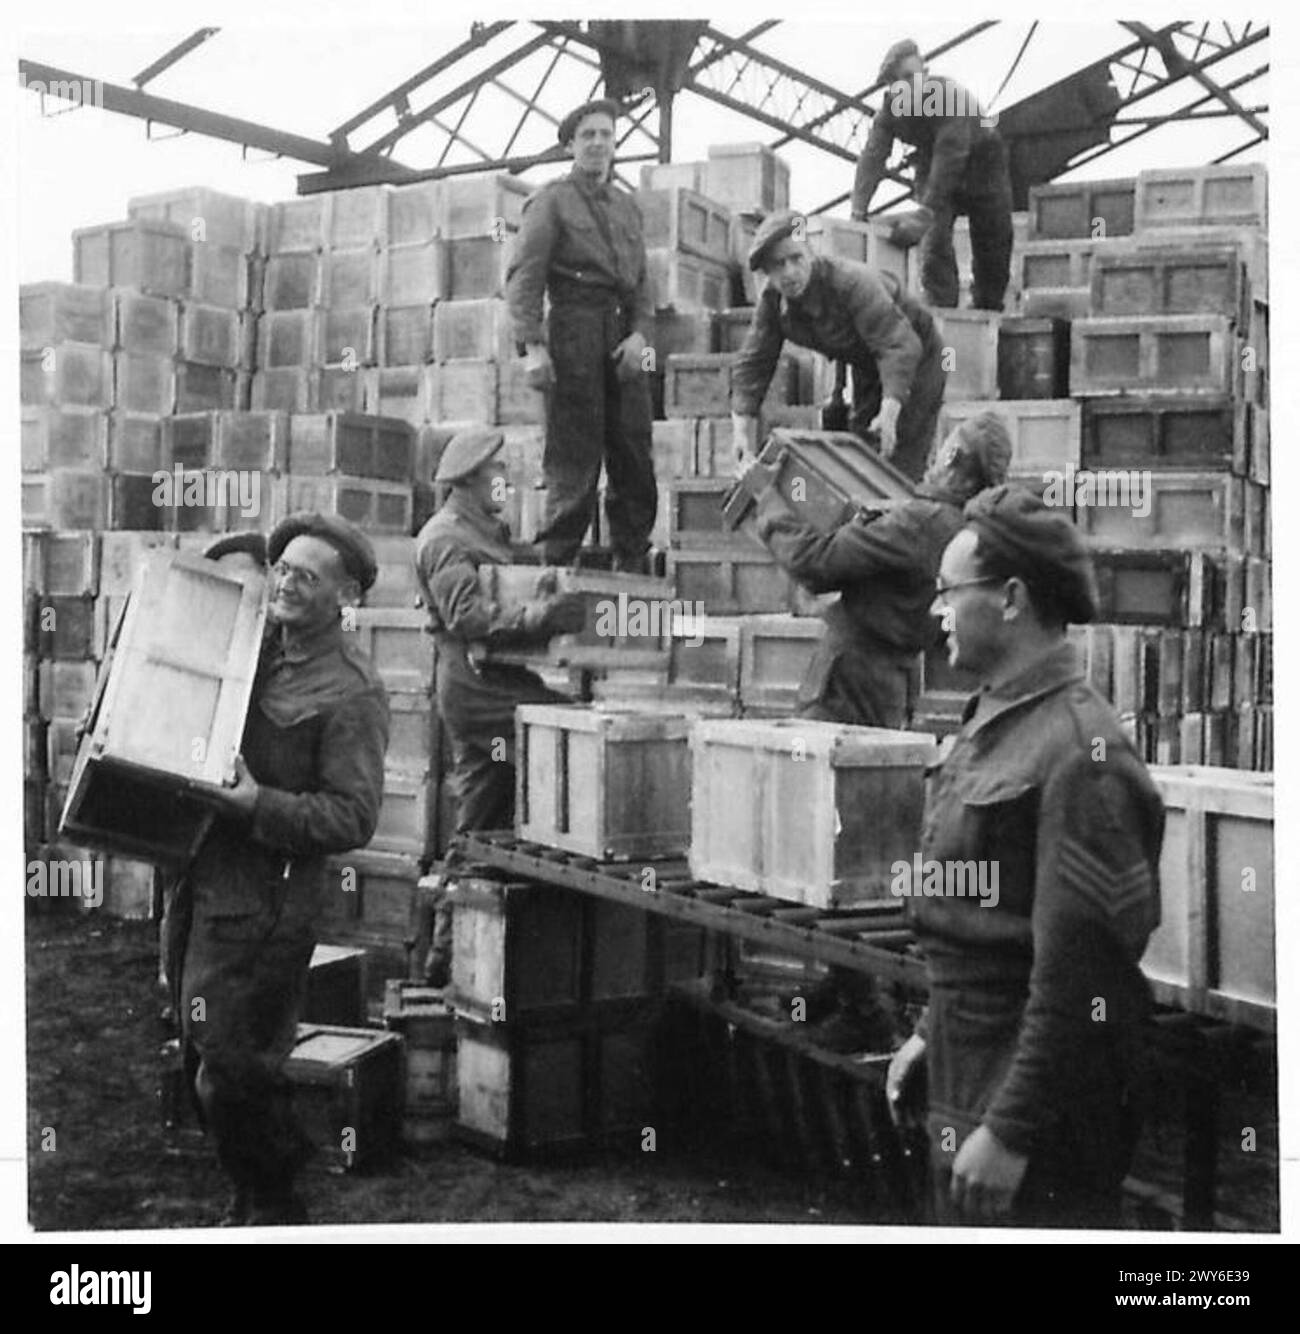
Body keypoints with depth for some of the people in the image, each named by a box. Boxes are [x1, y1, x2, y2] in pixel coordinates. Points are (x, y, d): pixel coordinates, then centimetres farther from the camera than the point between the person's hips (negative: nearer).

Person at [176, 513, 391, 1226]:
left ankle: (273, 1208, 18)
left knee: (231, 1073, -3)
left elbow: (353, 818, -17)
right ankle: (256, 1199, 33)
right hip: (206, 880, 8)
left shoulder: (352, 693, -13)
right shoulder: (255, 641, 10)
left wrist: (259, 804, -25)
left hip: (262, 903, -8)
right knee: (202, 1058, 17)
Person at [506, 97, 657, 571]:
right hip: (574, 331, -5)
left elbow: (642, 280, 17)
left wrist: (640, 334, -2)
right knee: (573, 460, -8)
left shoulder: (627, 206, 22)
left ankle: (632, 565, 10)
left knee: (634, 457, 4)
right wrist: (532, 346, -15)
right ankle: (557, 563, -3)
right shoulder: (552, 200, 5)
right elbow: (523, 275, -4)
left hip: (624, 340, 6)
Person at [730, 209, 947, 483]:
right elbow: (751, 363, -11)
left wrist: (888, 413, -52)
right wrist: (743, 434, -21)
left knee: (901, 467, -14)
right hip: (868, 366, 7)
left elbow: (899, 346, -42)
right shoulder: (773, 301, -15)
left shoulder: (851, 282, -36)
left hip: (916, 359, -7)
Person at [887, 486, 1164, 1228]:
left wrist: (1012, 1132, -22)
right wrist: (933, 1034, 17)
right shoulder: (994, 722, 9)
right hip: (966, 1084, 9)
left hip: (1042, 1105, -9)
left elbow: (1077, 972, -24)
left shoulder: (1082, 755, -21)